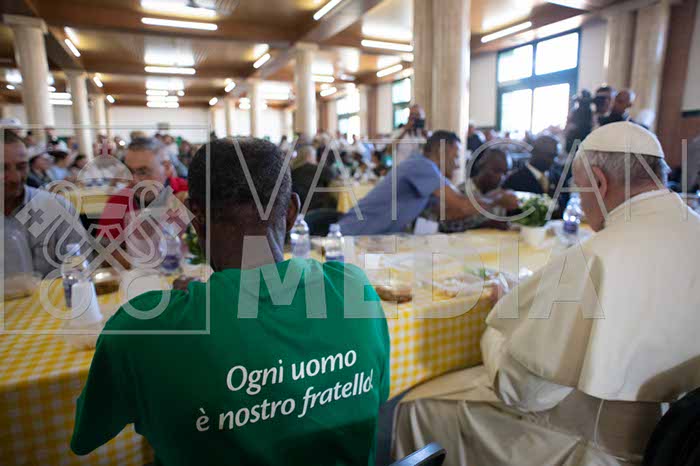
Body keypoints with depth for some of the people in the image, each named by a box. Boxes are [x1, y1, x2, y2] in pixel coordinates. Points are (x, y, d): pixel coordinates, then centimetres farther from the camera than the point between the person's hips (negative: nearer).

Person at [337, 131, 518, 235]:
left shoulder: (425, 171, 11)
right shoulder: (422, 165, -16)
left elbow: (449, 213, 13)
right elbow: (463, 205, -20)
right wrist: (500, 201, -5)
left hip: (376, 239, 9)